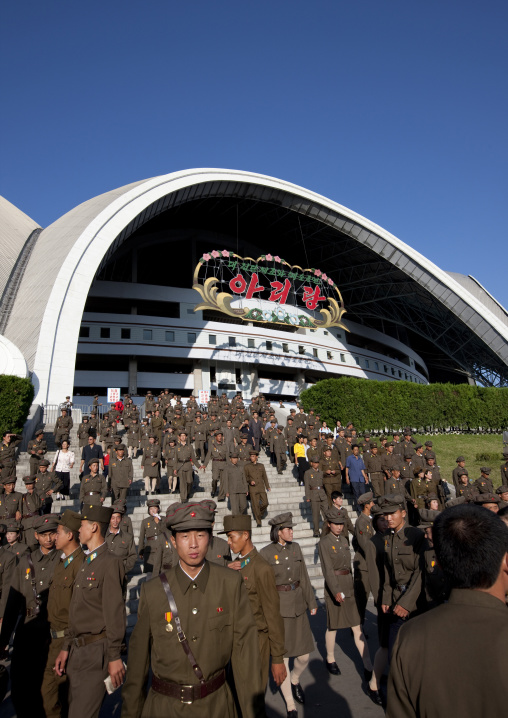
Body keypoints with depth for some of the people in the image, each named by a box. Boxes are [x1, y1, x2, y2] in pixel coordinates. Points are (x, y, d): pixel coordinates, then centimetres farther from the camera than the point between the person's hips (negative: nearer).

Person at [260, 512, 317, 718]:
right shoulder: (266, 553, -12)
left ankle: (295, 680, 43)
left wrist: (311, 602, 11)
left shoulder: (295, 548, 3)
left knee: (304, 655, 10)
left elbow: (304, 577, 9)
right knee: (282, 657, 6)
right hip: (277, 608, -4)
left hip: (298, 606, 5)